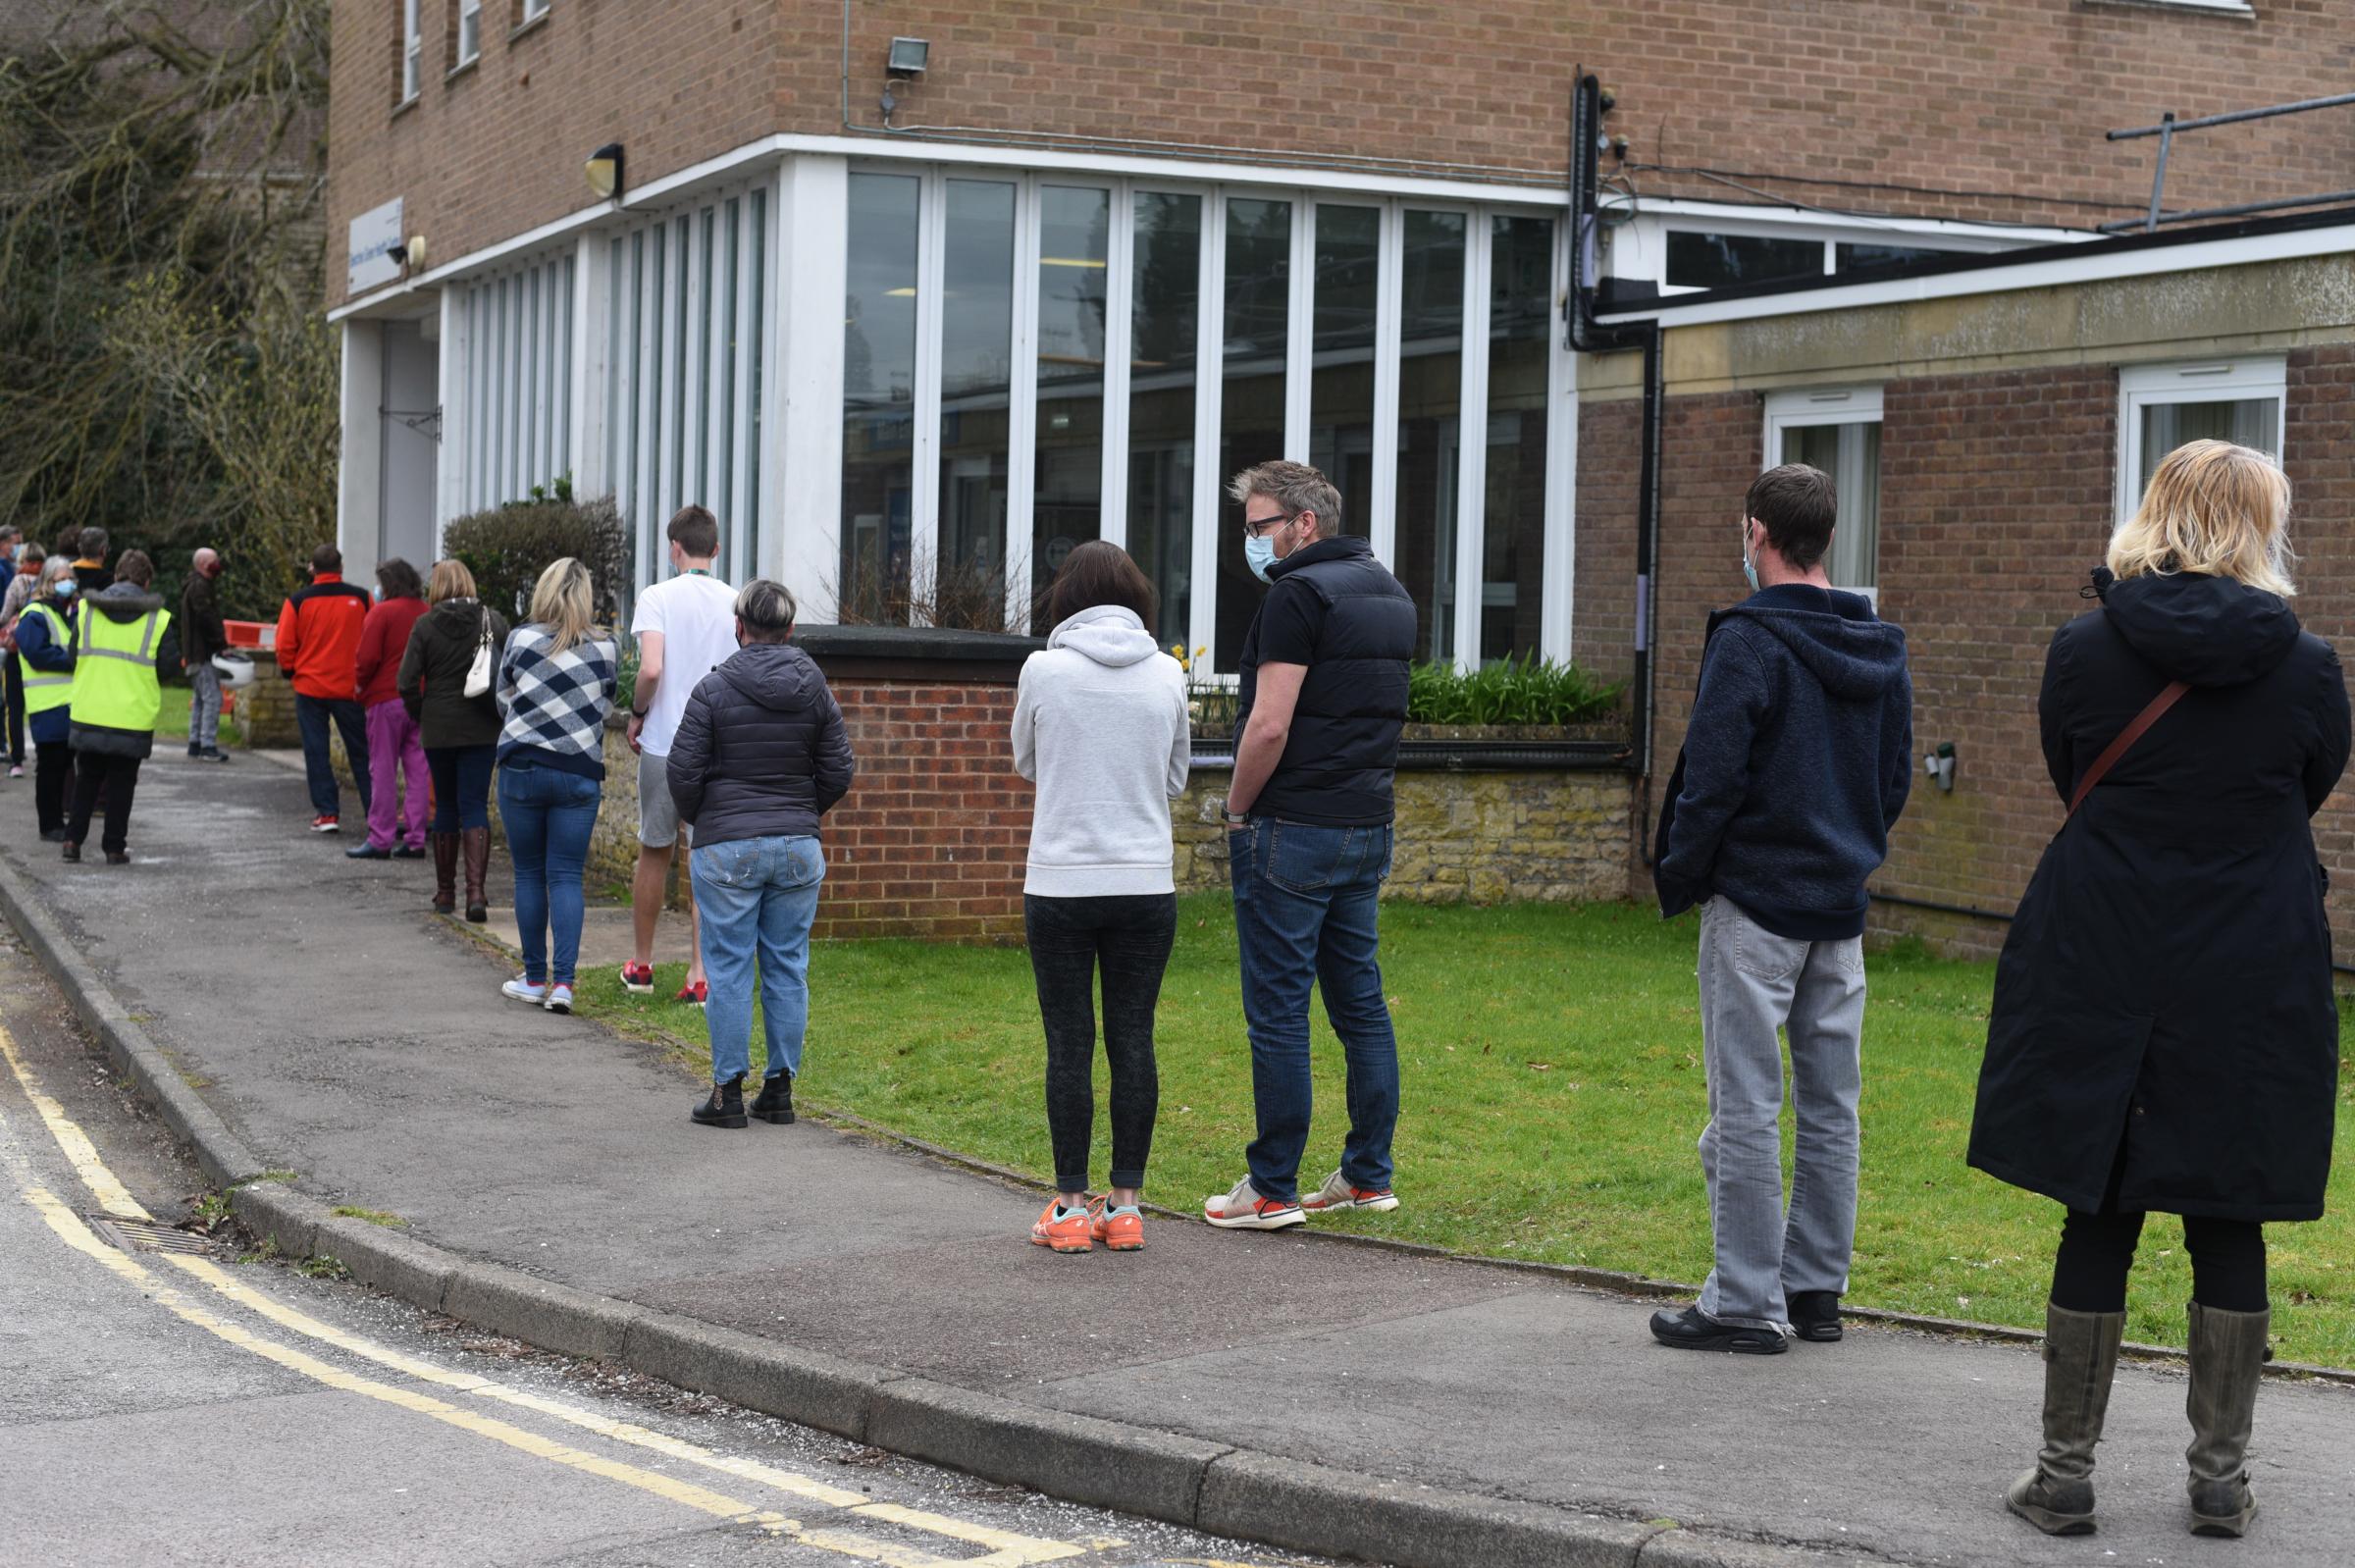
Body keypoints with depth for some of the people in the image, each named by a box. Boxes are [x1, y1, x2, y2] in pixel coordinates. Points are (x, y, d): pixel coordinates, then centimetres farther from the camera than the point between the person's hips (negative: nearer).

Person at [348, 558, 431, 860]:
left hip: (386, 699, -5)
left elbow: (368, 657, -12)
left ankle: (380, 840, -1)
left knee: (383, 770, -1)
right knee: (417, 770, 8)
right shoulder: (426, 614, 8)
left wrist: (361, 684, 3)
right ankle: (415, 838, 8)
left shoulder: (382, 612, -8)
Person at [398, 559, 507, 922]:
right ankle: (476, 889, -15)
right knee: (475, 805, 1)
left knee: (446, 807, 13)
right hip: (482, 729, 0)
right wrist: (501, 711, 11)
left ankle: (445, 893, 20)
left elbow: (407, 683, -7)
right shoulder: (492, 620, -1)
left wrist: (421, 717, 8)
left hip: (438, 729, 0)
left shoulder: (425, 626, -4)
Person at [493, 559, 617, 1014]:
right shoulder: (606, 647, 0)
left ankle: (535, 978, 13)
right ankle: (562, 981, -7)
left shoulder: (520, 639, -3)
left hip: (522, 767, -1)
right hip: (580, 772, 1)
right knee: (567, 876, 3)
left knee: (529, 874, 9)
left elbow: (504, 702, 9)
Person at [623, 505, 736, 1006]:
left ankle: (641, 965, 26)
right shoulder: (737, 603, 0)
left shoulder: (658, 597, -7)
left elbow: (651, 668, -18)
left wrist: (638, 714, -1)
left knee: (654, 853, 15)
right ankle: (700, 974, 0)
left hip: (664, 744, -1)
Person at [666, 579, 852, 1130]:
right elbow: (839, 772, 5)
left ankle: (728, 1090, 3)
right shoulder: (816, 692, 4)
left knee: (729, 970, 1)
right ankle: (780, 1086, 12)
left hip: (726, 850, -3)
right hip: (799, 847, 3)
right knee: (788, 969, 8)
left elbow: (682, 771, -7)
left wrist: (699, 820, 12)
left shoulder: (713, 690, -7)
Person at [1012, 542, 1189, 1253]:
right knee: (1132, 1042, 7)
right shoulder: (1167, 674, 0)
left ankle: (1072, 1208, 7)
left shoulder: (1042, 670, -6)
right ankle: (1125, 1206, 10)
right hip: (1146, 885, 2)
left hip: (1060, 886, -2)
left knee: (1069, 1046, 4)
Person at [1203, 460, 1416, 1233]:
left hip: (1294, 830, -9)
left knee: (1277, 1010, -3)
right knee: (1360, 1003, 12)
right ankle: (1369, 1176, 16)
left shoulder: (1298, 595, -13)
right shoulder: (1390, 595, 16)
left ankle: (1272, 1189, 1)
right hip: (1368, 825, 9)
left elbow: (1269, 726, -20)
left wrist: (1237, 809, -6)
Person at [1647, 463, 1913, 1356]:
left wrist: (1678, 877, -3)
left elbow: (1712, 778, -16)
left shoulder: (1748, 642, -14)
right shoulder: (1881, 650, 9)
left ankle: (1747, 1303, 0)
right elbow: (1897, 777, 14)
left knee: (1747, 1106, -3)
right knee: (1830, 1106, 11)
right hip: (1842, 905, 7)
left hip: (1756, 905, -7)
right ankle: (1816, 1289, 17)